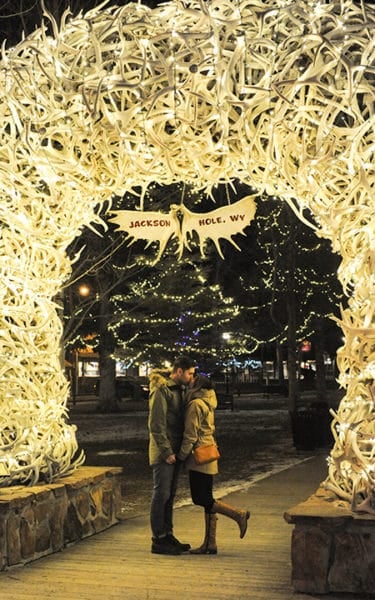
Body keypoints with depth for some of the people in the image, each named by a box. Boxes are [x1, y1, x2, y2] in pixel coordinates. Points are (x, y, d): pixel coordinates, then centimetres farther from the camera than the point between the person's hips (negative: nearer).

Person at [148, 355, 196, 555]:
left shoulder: (178, 389, 15)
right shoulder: (161, 389, -15)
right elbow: (156, 424, -19)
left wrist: (180, 450, 13)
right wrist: (167, 452, -19)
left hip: (174, 451, 9)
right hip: (163, 453, -9)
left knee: (169, 495, 14)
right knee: (161, 494, -3)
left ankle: (167, 536, 22)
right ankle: (158, 540, 4)